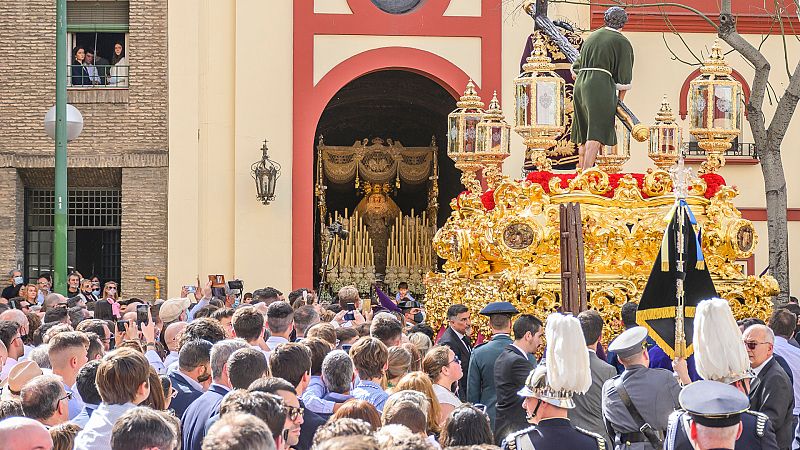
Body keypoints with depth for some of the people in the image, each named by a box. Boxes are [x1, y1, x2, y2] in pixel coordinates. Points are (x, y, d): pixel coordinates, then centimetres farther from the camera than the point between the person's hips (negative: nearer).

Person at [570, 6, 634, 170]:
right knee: (596, 134, -13)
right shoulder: (622, 43, 3)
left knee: (584, 136, 13)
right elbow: (624, 77, 0)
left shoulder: (591, 37, 20)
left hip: (580, 84, 6)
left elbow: (575, 68, 24)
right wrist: (620, 101, 9)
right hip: (601, 85, -6)